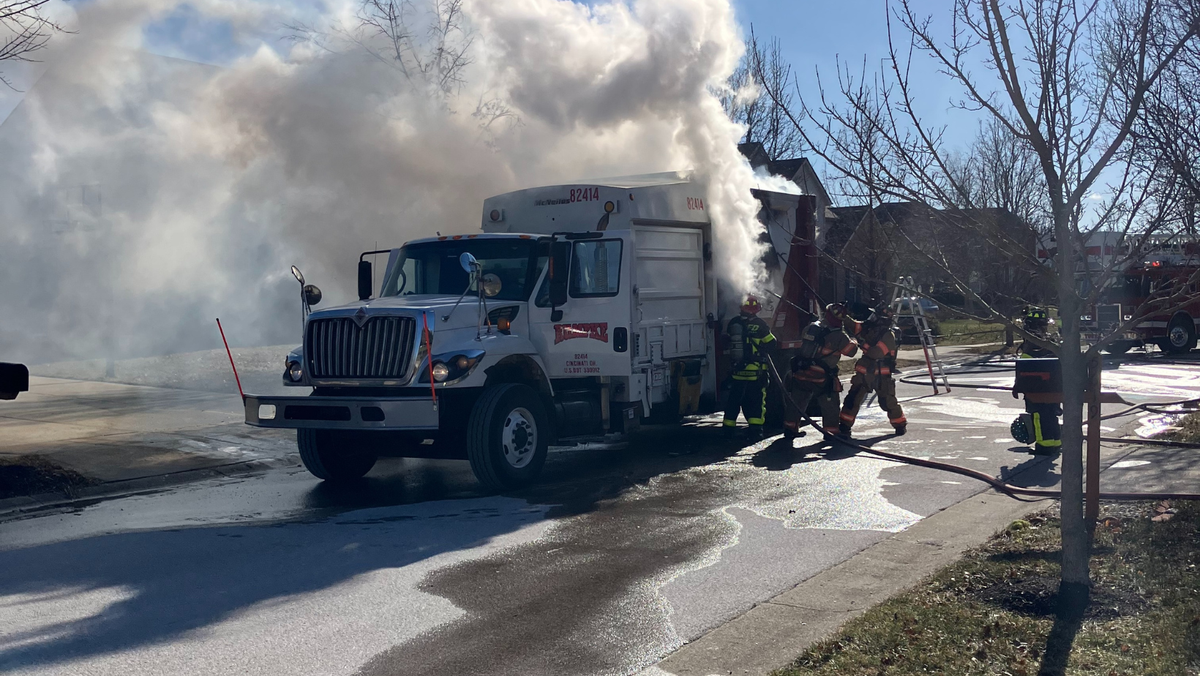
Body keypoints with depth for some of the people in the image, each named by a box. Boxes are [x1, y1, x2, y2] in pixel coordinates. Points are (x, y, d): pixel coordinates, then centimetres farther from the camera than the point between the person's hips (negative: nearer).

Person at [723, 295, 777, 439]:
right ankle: (756, 428, -4)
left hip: (737, 368, 4)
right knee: (757, 398, 3)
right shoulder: (759, 325, -10)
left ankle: (728, 427, 17)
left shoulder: (733, 323, 2)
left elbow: (726, 341, 14)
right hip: (755, 370, -4)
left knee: (734, 397, 13)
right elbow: (771, 343, -4)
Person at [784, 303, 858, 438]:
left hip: (800, 373, 5)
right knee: (830, 405, 10)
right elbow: (851, 350, 2)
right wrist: (855, 343, 22)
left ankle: (790, 428, 20)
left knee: (796, 402, 16)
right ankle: (831, 431, 15)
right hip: (821, 378, -5)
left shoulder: (809, 328, 2)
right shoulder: (839, 336, -12)